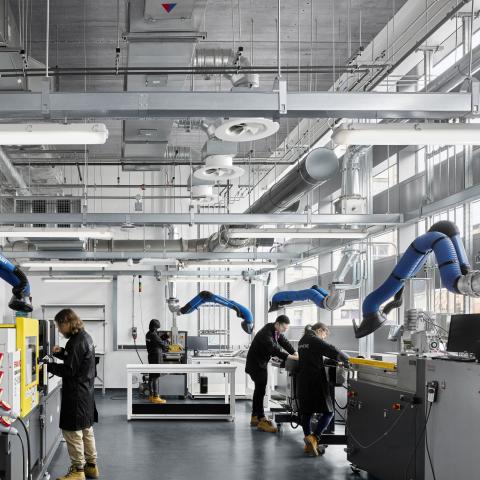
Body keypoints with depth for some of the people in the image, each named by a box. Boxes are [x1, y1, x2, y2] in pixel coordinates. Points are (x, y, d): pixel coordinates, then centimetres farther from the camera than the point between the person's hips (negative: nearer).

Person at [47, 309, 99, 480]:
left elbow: (69, 370, -22)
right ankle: (91, 465, 27)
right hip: (86, 390, 10)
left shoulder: (76, 342, -21)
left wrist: (48, 366, -17)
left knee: (72, 430, -2)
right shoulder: (85, 337, 10)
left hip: (76, 393, -10)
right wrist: (61, 353, 4)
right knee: (86, 429, 17)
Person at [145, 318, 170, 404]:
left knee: (151, 377, 13)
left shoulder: (148, 334, 10)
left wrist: (164, 336, 6)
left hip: (151, 357, 10)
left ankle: (152, 396, 19)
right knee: (156, 377, -8)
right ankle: (155, 397, -9)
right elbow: (162, 344, -13)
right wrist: (167, 342, 6)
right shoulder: (153, 335, -19)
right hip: (156, 357, -10)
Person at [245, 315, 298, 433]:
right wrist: (291, 357, -41)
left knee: (259, 390, 15)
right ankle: (261, 420, -13)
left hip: (262, 363, 10)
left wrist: (295, 353, -13)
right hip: (255, 364, -10)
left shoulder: (276, 331, 0)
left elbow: (284, 342, 2)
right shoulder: (266, 333, -29)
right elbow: (274, 349, -37)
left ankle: (255, 418, 24)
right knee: (260, 390, -13)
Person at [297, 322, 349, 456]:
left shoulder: (302, 341, 17)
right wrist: (348, 359, -7)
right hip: (316, 380, -9)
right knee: (327, 412, -4)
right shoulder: (315, 340, -10)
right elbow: (331, 350, -18)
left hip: (302, 381, 9)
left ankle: (309, 444, 14)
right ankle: (314, 438, -18)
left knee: (306, 412, 11)